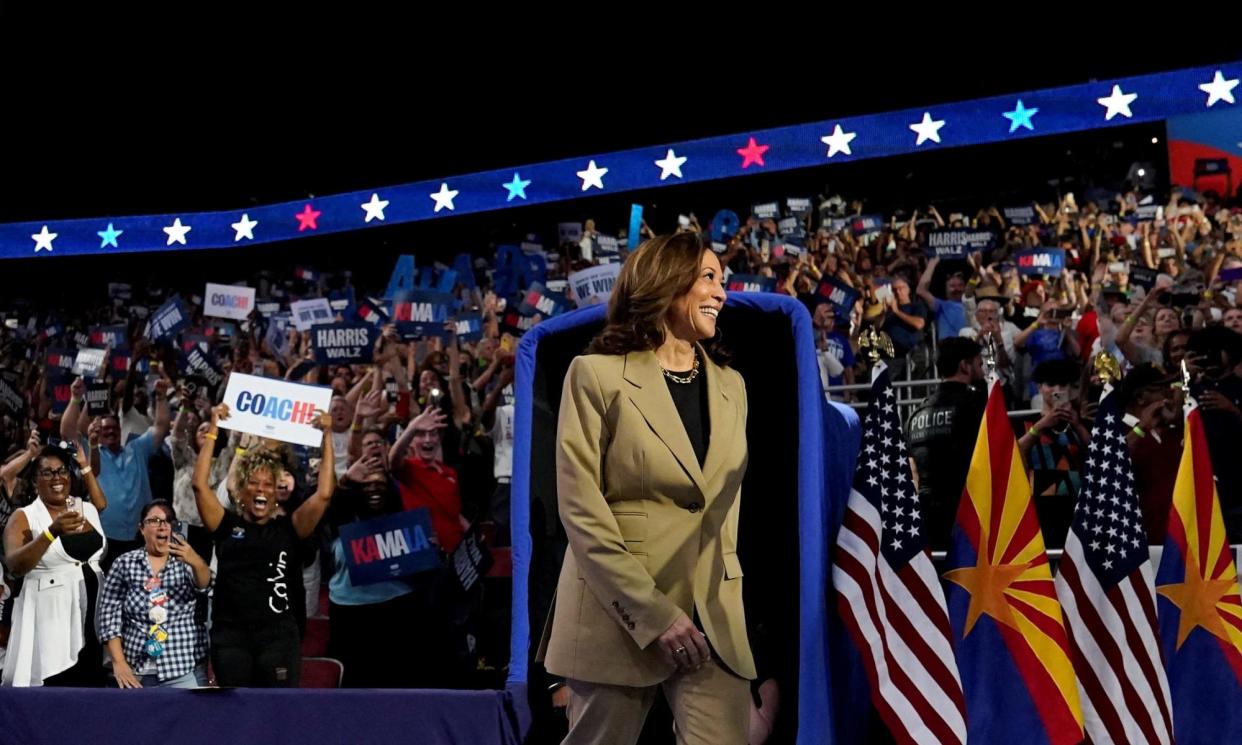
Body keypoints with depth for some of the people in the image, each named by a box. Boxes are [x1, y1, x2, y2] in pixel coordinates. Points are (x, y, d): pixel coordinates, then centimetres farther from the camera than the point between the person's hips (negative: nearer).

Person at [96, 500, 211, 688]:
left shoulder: (185, 561, 5)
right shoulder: (124, 563, 4)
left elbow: (204, 586, -15)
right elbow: (110, 612, 2)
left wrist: (197, 563, -38)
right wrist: (119, 662, -8)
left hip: (185, 671, -1)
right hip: (136, 672, 1)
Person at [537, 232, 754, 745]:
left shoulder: (730, 386, 14)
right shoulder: (597, 375, -3)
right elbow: (580, 509, -10)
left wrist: (724, 600, 9)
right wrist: (652, 614, -15)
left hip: (714, 618, 4)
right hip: (617, 614, -4)